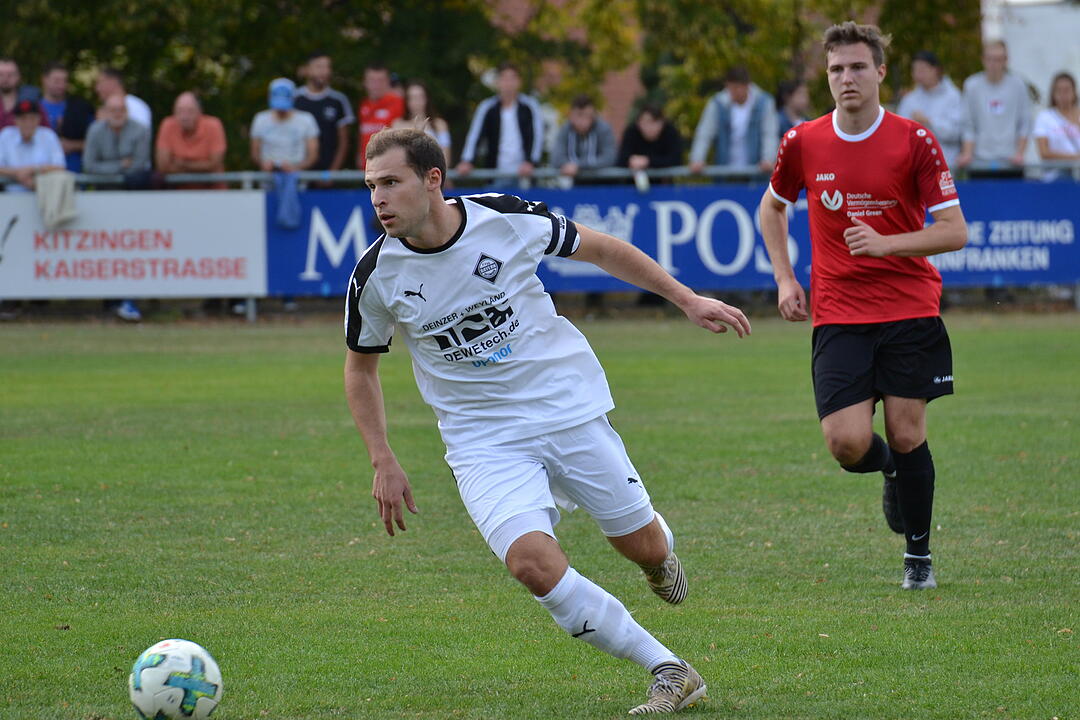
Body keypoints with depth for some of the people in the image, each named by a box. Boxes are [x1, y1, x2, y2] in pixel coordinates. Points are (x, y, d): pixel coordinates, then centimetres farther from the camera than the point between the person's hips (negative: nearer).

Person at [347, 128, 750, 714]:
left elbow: (598, 248, 4)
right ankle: (670, 673, -12)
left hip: (569, 407, 0)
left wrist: (687, 299, 4)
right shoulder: (376, 276, -10)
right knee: (532, 563, -23)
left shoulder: (507, 219, -14)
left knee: (641, 547, 6)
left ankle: (661, 554, 48)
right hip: (484, 440, 0)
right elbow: (361, 366, 8)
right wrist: (383, 462, 1)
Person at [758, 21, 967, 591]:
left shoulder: (914, 142, -6)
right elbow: (772, 207, 21)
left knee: (906, 436, -2)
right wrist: (785, 279, 10)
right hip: (838, 315, 1)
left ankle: (918, 557, 17)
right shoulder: (803, 143, 1)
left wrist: (886, 243, -21)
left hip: (910, 310, -1)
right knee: (848, 444, -11)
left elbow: (955, 231, -8)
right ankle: (892, 473, 26)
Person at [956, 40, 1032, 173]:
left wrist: (1019, 153, -3)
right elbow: (968, 126, 5)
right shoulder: (972, 86, 4)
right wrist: (967, 154, -6)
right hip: (980, 159, 0)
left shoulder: (1018, 86, 3)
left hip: (1009, 159, 0)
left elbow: (1025, 124, 6)